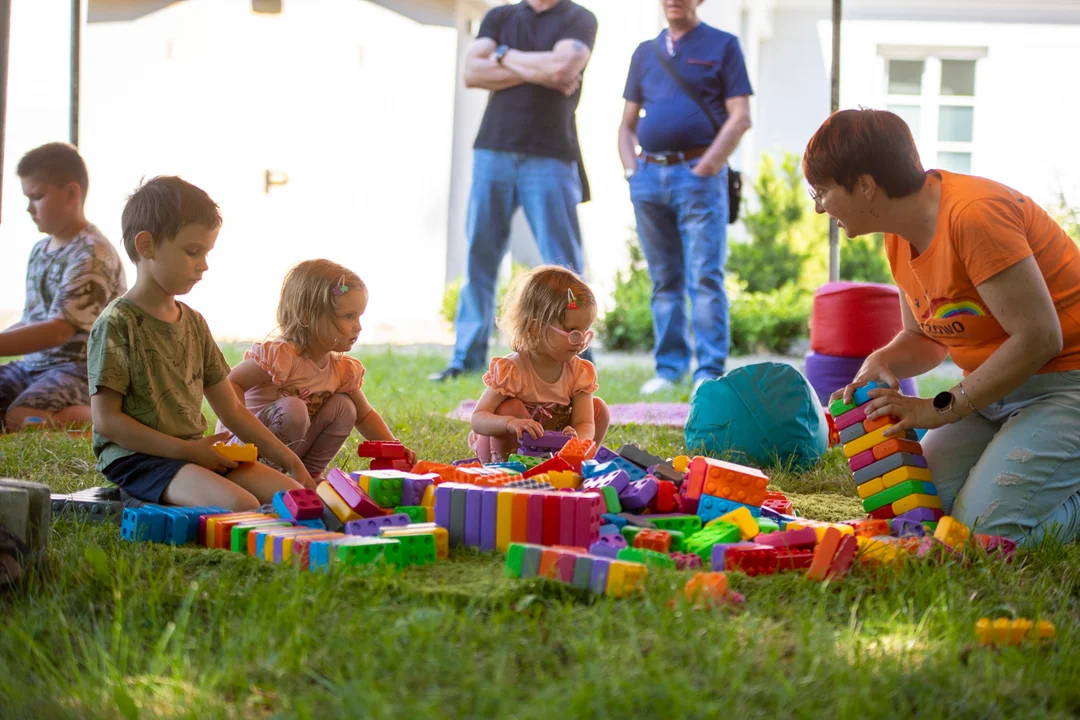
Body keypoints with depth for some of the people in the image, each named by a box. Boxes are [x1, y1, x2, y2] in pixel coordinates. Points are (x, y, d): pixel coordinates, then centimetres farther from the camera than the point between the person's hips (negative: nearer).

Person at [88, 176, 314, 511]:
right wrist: (187, 450, -16)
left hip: (196, 452, 8)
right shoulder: (118, 324, -8)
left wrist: (288, 459, 8)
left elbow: (232, 410, 18)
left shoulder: (194, 323, 15)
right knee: (241, 505, -31)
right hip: (135, 456, -8)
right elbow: (106, 419, -13)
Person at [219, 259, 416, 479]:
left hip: (291, 446, 7)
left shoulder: (343, 369, 0)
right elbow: (230, 383, -26)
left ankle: (311, 472, 2)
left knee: (343, 406, -4)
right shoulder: (281, 355, -26)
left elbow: (364, 416, 14)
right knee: (293, 409, -32)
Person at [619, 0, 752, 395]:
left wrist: (707, 167, -12)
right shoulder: (645, 52, 18)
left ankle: (709, 371, -10)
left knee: (705, 277, -9)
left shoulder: (722, 46, 5)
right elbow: (628, 123, 21)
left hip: (698, 174, -5)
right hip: (648, 177, 5)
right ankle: (669, 367, 12)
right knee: (664, 280, 7)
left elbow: (740, 117, -2)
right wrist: (631, 169, 4)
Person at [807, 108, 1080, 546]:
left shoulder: (973, 214, -25)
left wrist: (941, 408, -18)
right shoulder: (902, 232, 5)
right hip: (997, 387, 9)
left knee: (987, 529, -22)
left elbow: (1038, 337, -25)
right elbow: (925, 337, 17)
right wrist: (882, 362, -7)